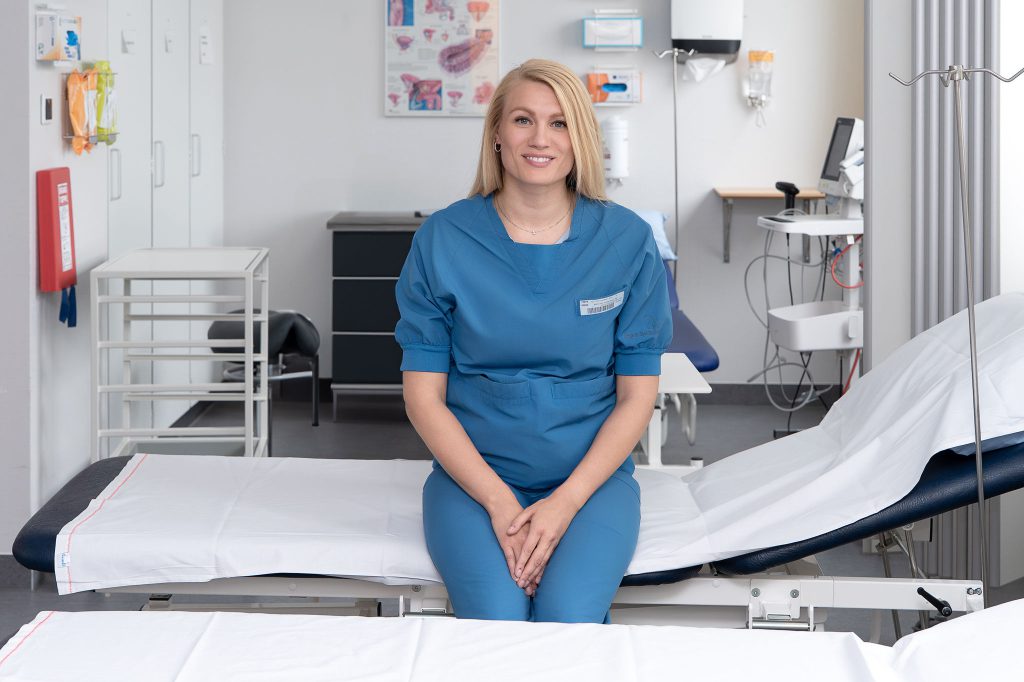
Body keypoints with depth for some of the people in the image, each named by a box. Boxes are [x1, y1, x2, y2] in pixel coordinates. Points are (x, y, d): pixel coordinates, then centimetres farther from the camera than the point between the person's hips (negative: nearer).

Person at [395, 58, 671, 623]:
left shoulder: (628, 242, 0)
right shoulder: (441, 241, -1)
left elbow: (637, 395, 1)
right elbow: (423, 394, 0)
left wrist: (565, 502, -12)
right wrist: (498, 501, -12)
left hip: (592, 474, 1)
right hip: (473, 472, 0)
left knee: (569, 616, -26)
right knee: (497, 619, -27)